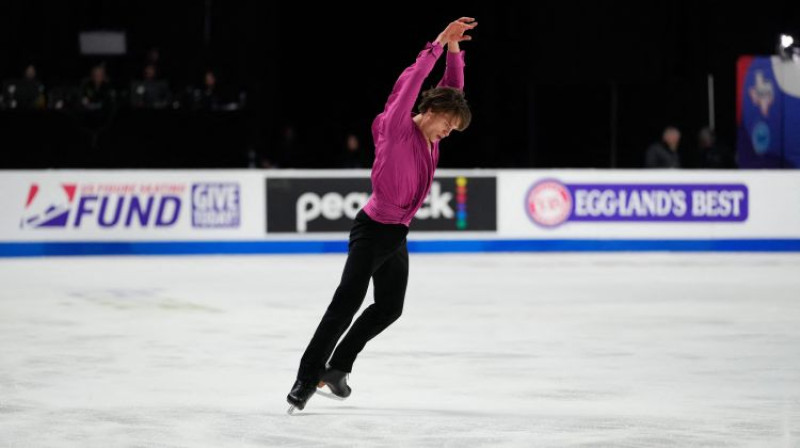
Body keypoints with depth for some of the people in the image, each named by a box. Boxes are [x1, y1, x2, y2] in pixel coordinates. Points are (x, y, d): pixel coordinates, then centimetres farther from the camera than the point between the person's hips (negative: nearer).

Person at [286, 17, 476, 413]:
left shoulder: (430, 137, 6)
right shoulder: (397, 129, -15)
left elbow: (452, 91, 8)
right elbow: (410, 84, -27)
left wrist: (454, 51, -5)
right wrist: (437, 45, -29)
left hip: (397, 235, 9)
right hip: (373, 230, -9)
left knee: (389, 308, 14)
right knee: (346, 303, -11)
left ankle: (338, 367, 25)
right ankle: (307, 378, -9)